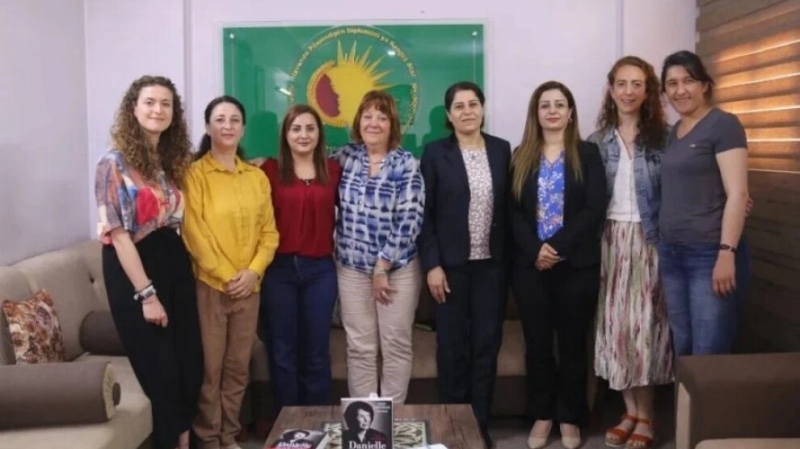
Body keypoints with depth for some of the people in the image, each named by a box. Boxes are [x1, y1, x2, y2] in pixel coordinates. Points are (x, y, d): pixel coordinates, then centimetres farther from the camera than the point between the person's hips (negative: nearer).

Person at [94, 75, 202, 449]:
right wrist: (146, 293, -17)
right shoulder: (115, 163, -9)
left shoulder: (174, 160, 10)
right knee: (161, 372, 3)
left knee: (191, 365, 8)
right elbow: (118, 234, -14)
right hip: (135, 270, -6)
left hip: (176, 265, 6)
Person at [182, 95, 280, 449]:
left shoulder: (257, 177, 10)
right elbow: (194, 233, -11)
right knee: (209, 367, 1)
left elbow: (269, 231, 7)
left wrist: (253, 271, -7)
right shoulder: (195, 174, -5)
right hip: (209, 285, -4)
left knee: (238, 367, 11)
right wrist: (225, 276, -13)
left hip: (249, 286, 5)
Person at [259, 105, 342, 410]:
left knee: (316, 352, 10)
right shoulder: (270, 170, -1)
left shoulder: (333, 170, 5)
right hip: (279, 269, -1)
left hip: (320, 269, 1)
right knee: (282, 351, 8)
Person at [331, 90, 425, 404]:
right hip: (352, 268, 2)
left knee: (396, 345, 6)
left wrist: (382, 267, -12)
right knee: (359, 347, 8)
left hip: (398, 267, -2)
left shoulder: (406, 165, -7)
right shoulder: (345, 156, 2)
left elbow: (408, 221, -12)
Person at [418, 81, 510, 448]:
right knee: (452, 346, 4)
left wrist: (509, 259, 2)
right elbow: (425, 214, -5)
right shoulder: (435, 153, -2)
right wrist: (432, 264, -11)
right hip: (451, 264, -2)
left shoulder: (502, 149, 6)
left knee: (486, 344, 7)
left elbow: (508, 207, 6)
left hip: (491, 264, 2)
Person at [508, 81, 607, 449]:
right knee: (537, 343, 8)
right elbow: (513, 211, 1)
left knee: (572, 342, 6)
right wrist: (535, 249, -14)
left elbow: (595, 210, -7)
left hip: (576, 264, -1)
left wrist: (558, 247, -16)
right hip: (530, 265, 2)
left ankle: (570, 418, 19)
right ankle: (542, 416, 21)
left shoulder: (587, 154, 3)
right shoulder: (521, 157, 8)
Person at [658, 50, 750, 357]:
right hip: (671, 253, 7)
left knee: (708, 355, -3)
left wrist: (727, 252, -19)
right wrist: (664, 244, 6)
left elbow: (737, 194, -13)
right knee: (681, 348, 13)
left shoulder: (723, 125, -7)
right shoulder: (673, 132, 14)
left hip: (710, 254, -7)